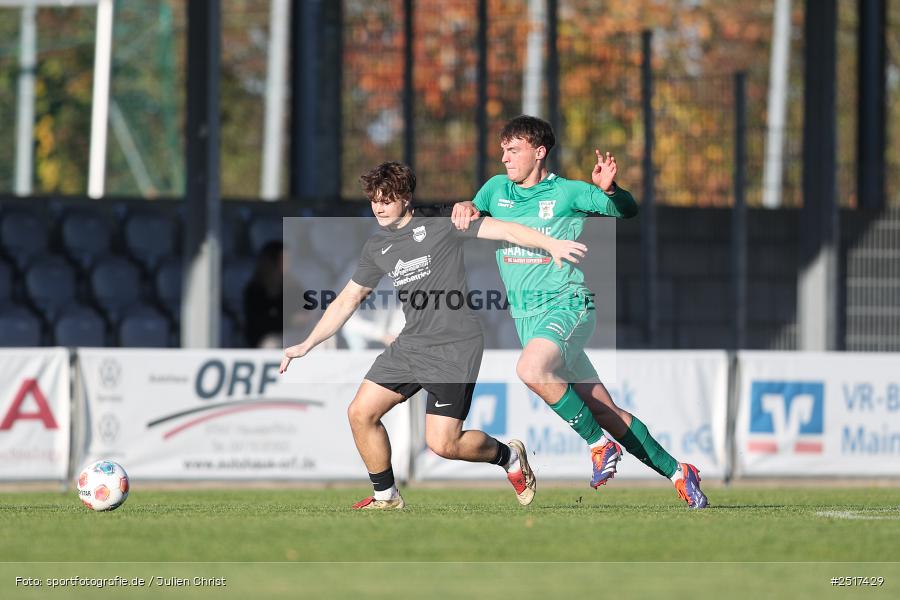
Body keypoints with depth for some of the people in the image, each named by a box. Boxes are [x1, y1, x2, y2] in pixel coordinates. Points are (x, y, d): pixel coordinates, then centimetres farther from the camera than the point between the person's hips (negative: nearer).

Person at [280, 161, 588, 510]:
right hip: (411, 346, 7)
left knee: (442, 444, -13)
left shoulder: (439, 226, -5)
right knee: (360, 413, -3)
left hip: (455, 347, -7)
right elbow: (347, 300, 21)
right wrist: (307, 345, 18)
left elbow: (503, 230, -12)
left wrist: (551, 244, -26)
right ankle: (386, 497, 15)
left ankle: (509, 456, 17)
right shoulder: (377, 247, 13)